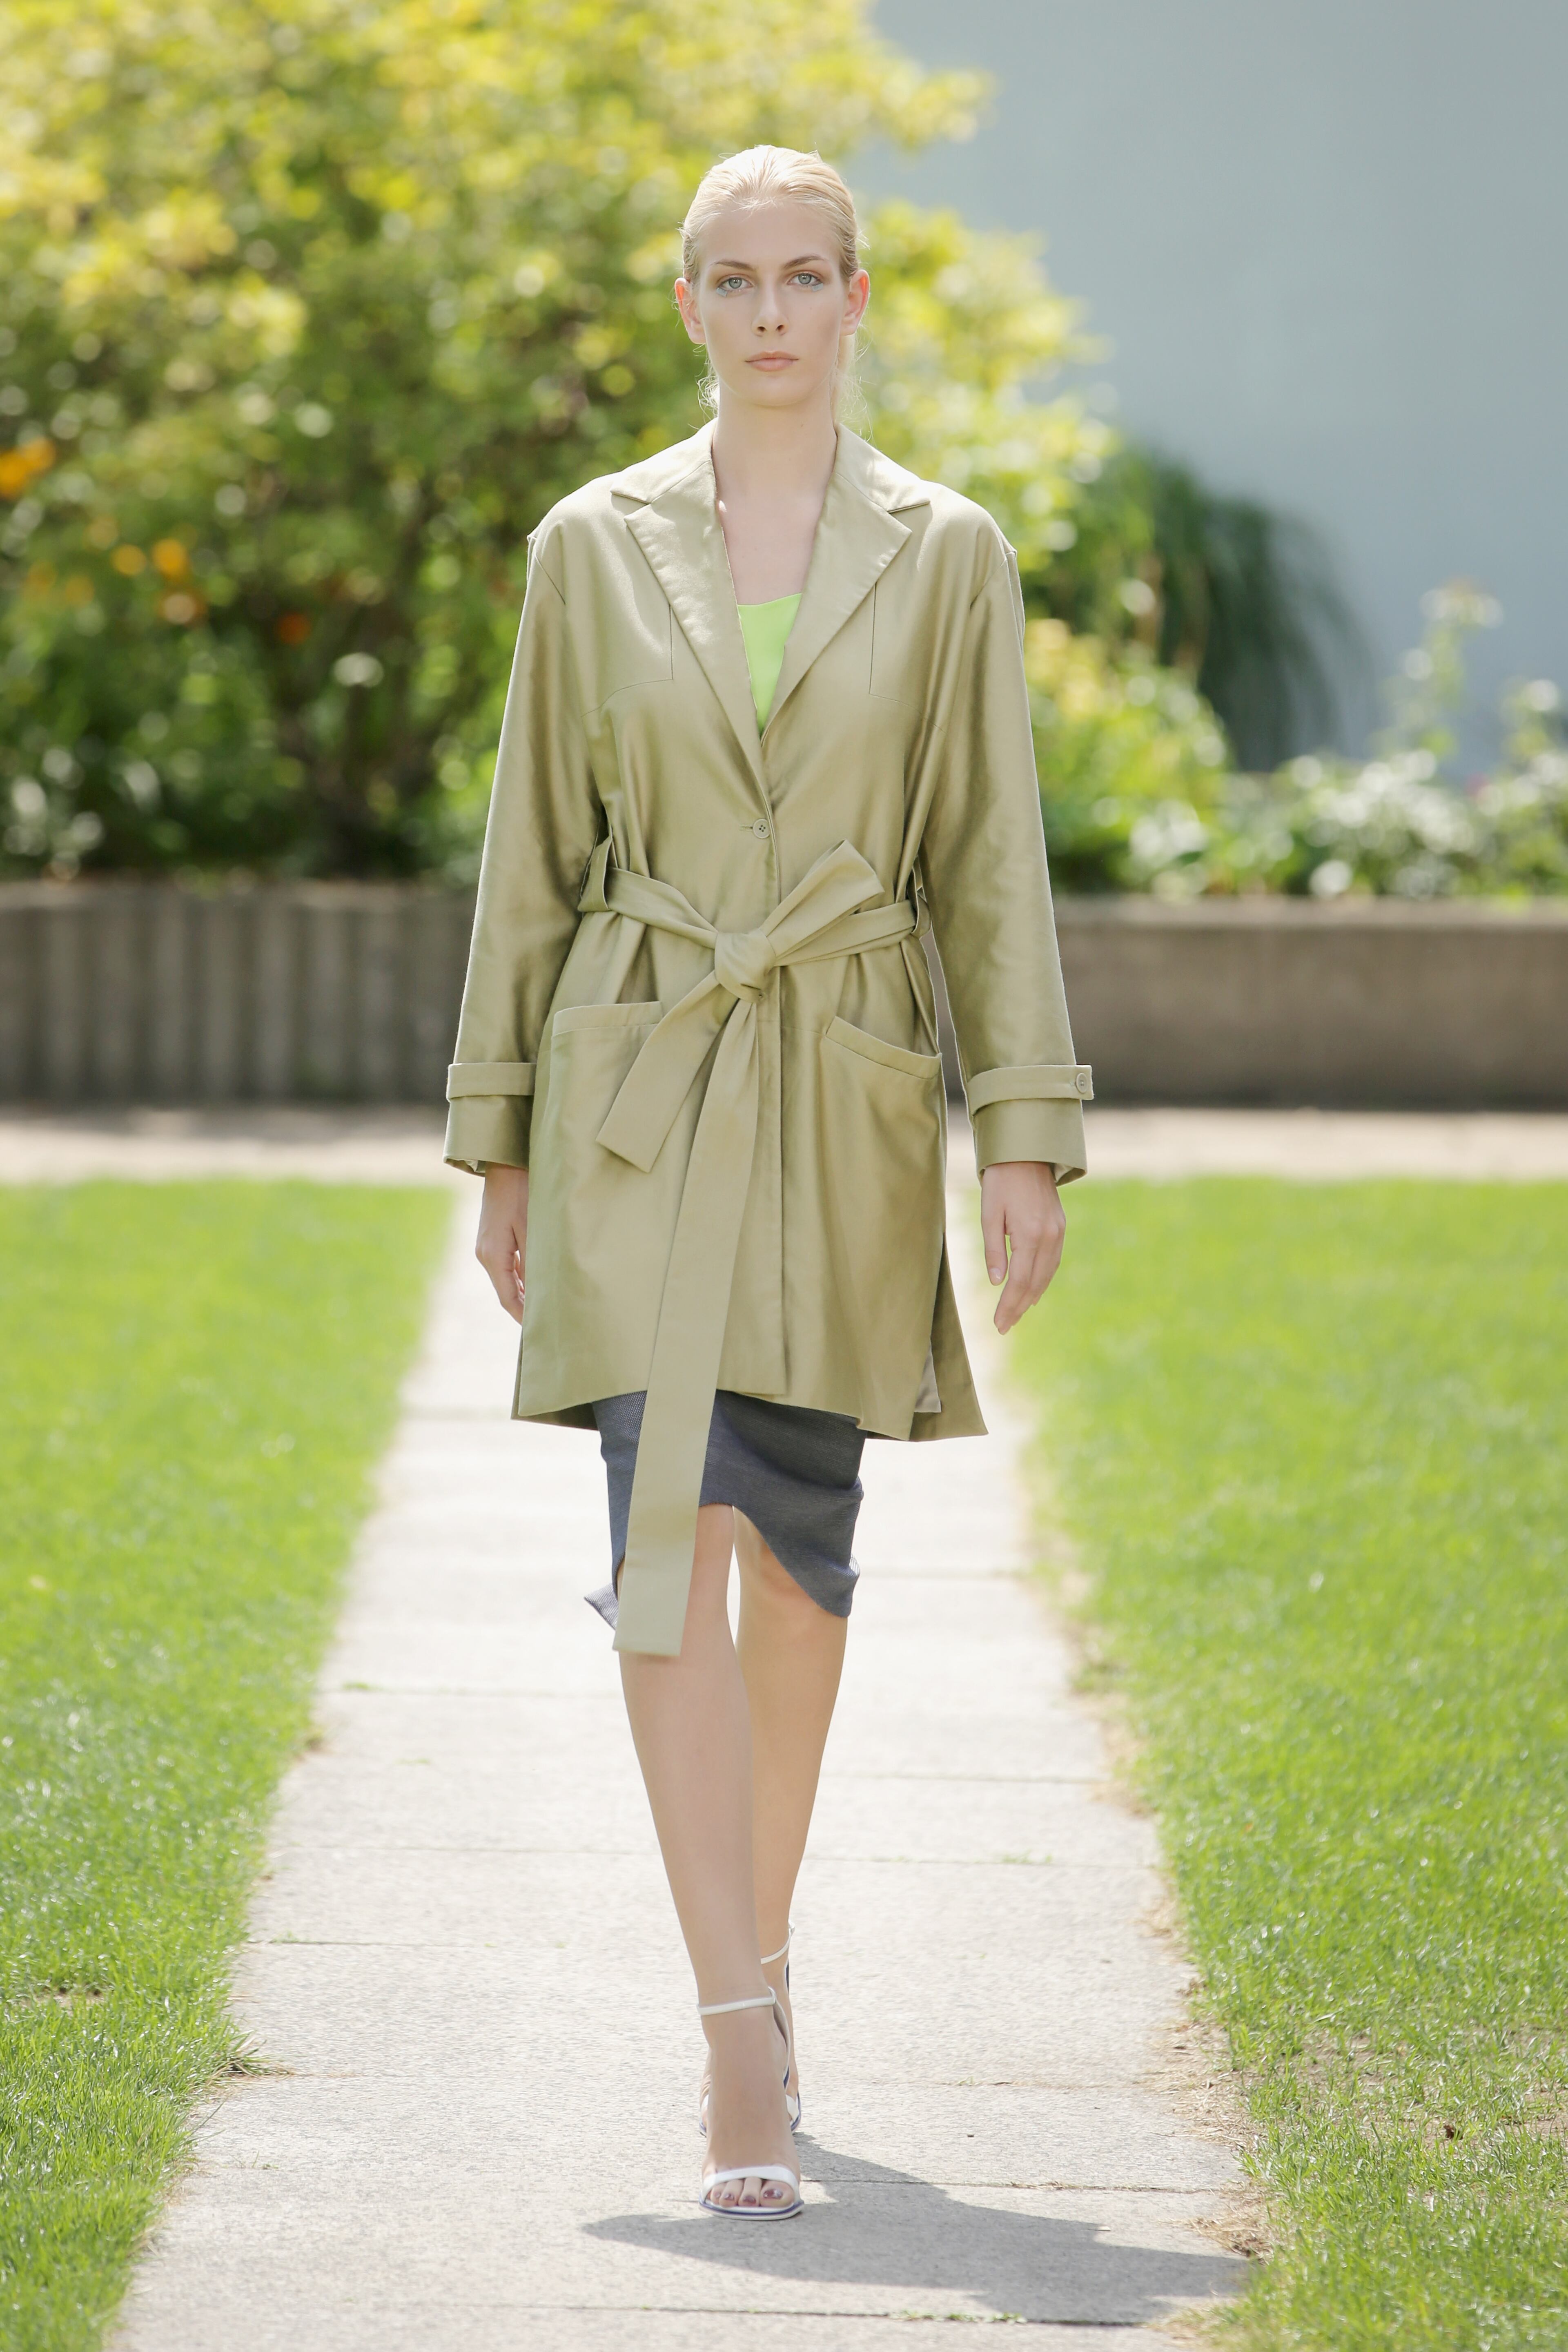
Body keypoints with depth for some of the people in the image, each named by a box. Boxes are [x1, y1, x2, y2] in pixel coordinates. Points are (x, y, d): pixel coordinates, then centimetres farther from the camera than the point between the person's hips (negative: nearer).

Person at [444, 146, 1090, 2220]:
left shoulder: (946, 556, 3)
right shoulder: (596, 546, 4)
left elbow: (993, 863, 2)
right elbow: (537, 851, 8)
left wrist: (1032, 1140, -4)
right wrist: (497, 1141, 7)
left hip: (849, 1100, 1)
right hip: (641, 1092, -1)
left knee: (801, 1545, 9)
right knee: (673, 1526, -14)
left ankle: (759, 1958, 31)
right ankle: (745, 2040, -17)